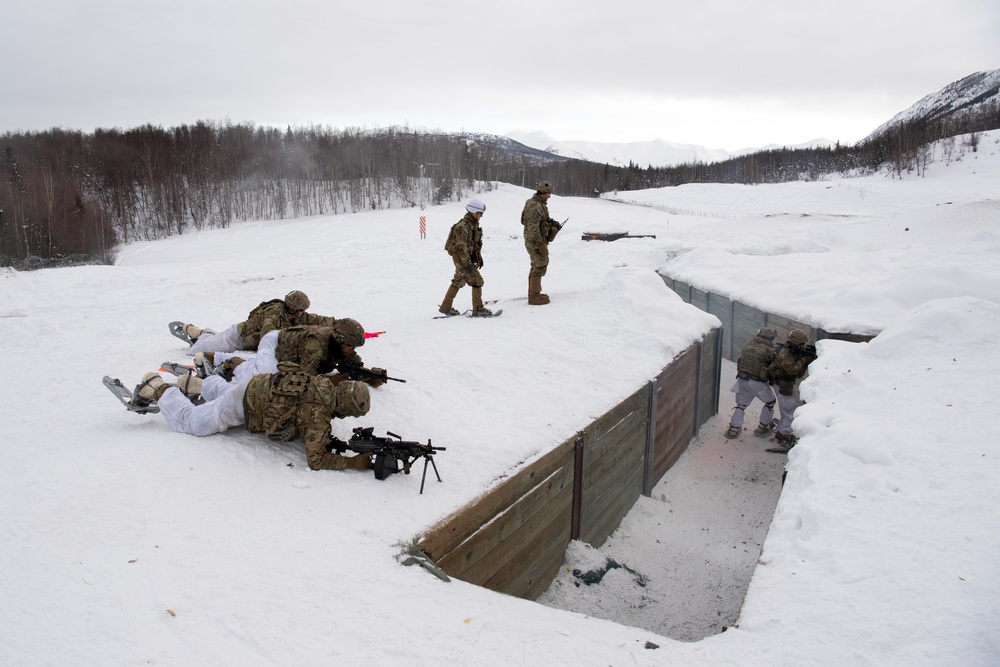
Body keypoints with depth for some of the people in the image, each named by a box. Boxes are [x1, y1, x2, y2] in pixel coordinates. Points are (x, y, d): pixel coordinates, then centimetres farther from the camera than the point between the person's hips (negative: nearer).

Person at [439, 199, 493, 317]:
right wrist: (467, 263, -24)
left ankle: (445, 307, 27)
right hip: (462, 258, -11)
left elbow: (476, 244, 20)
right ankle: (478, 309, -5)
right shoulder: (463, 226, -19)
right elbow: (460, 246, -23)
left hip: (467, 257, 11)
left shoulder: (474, 224, 12)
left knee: (458, 282, 17)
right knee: (477, 281, -10)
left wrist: (479, 258, 16)